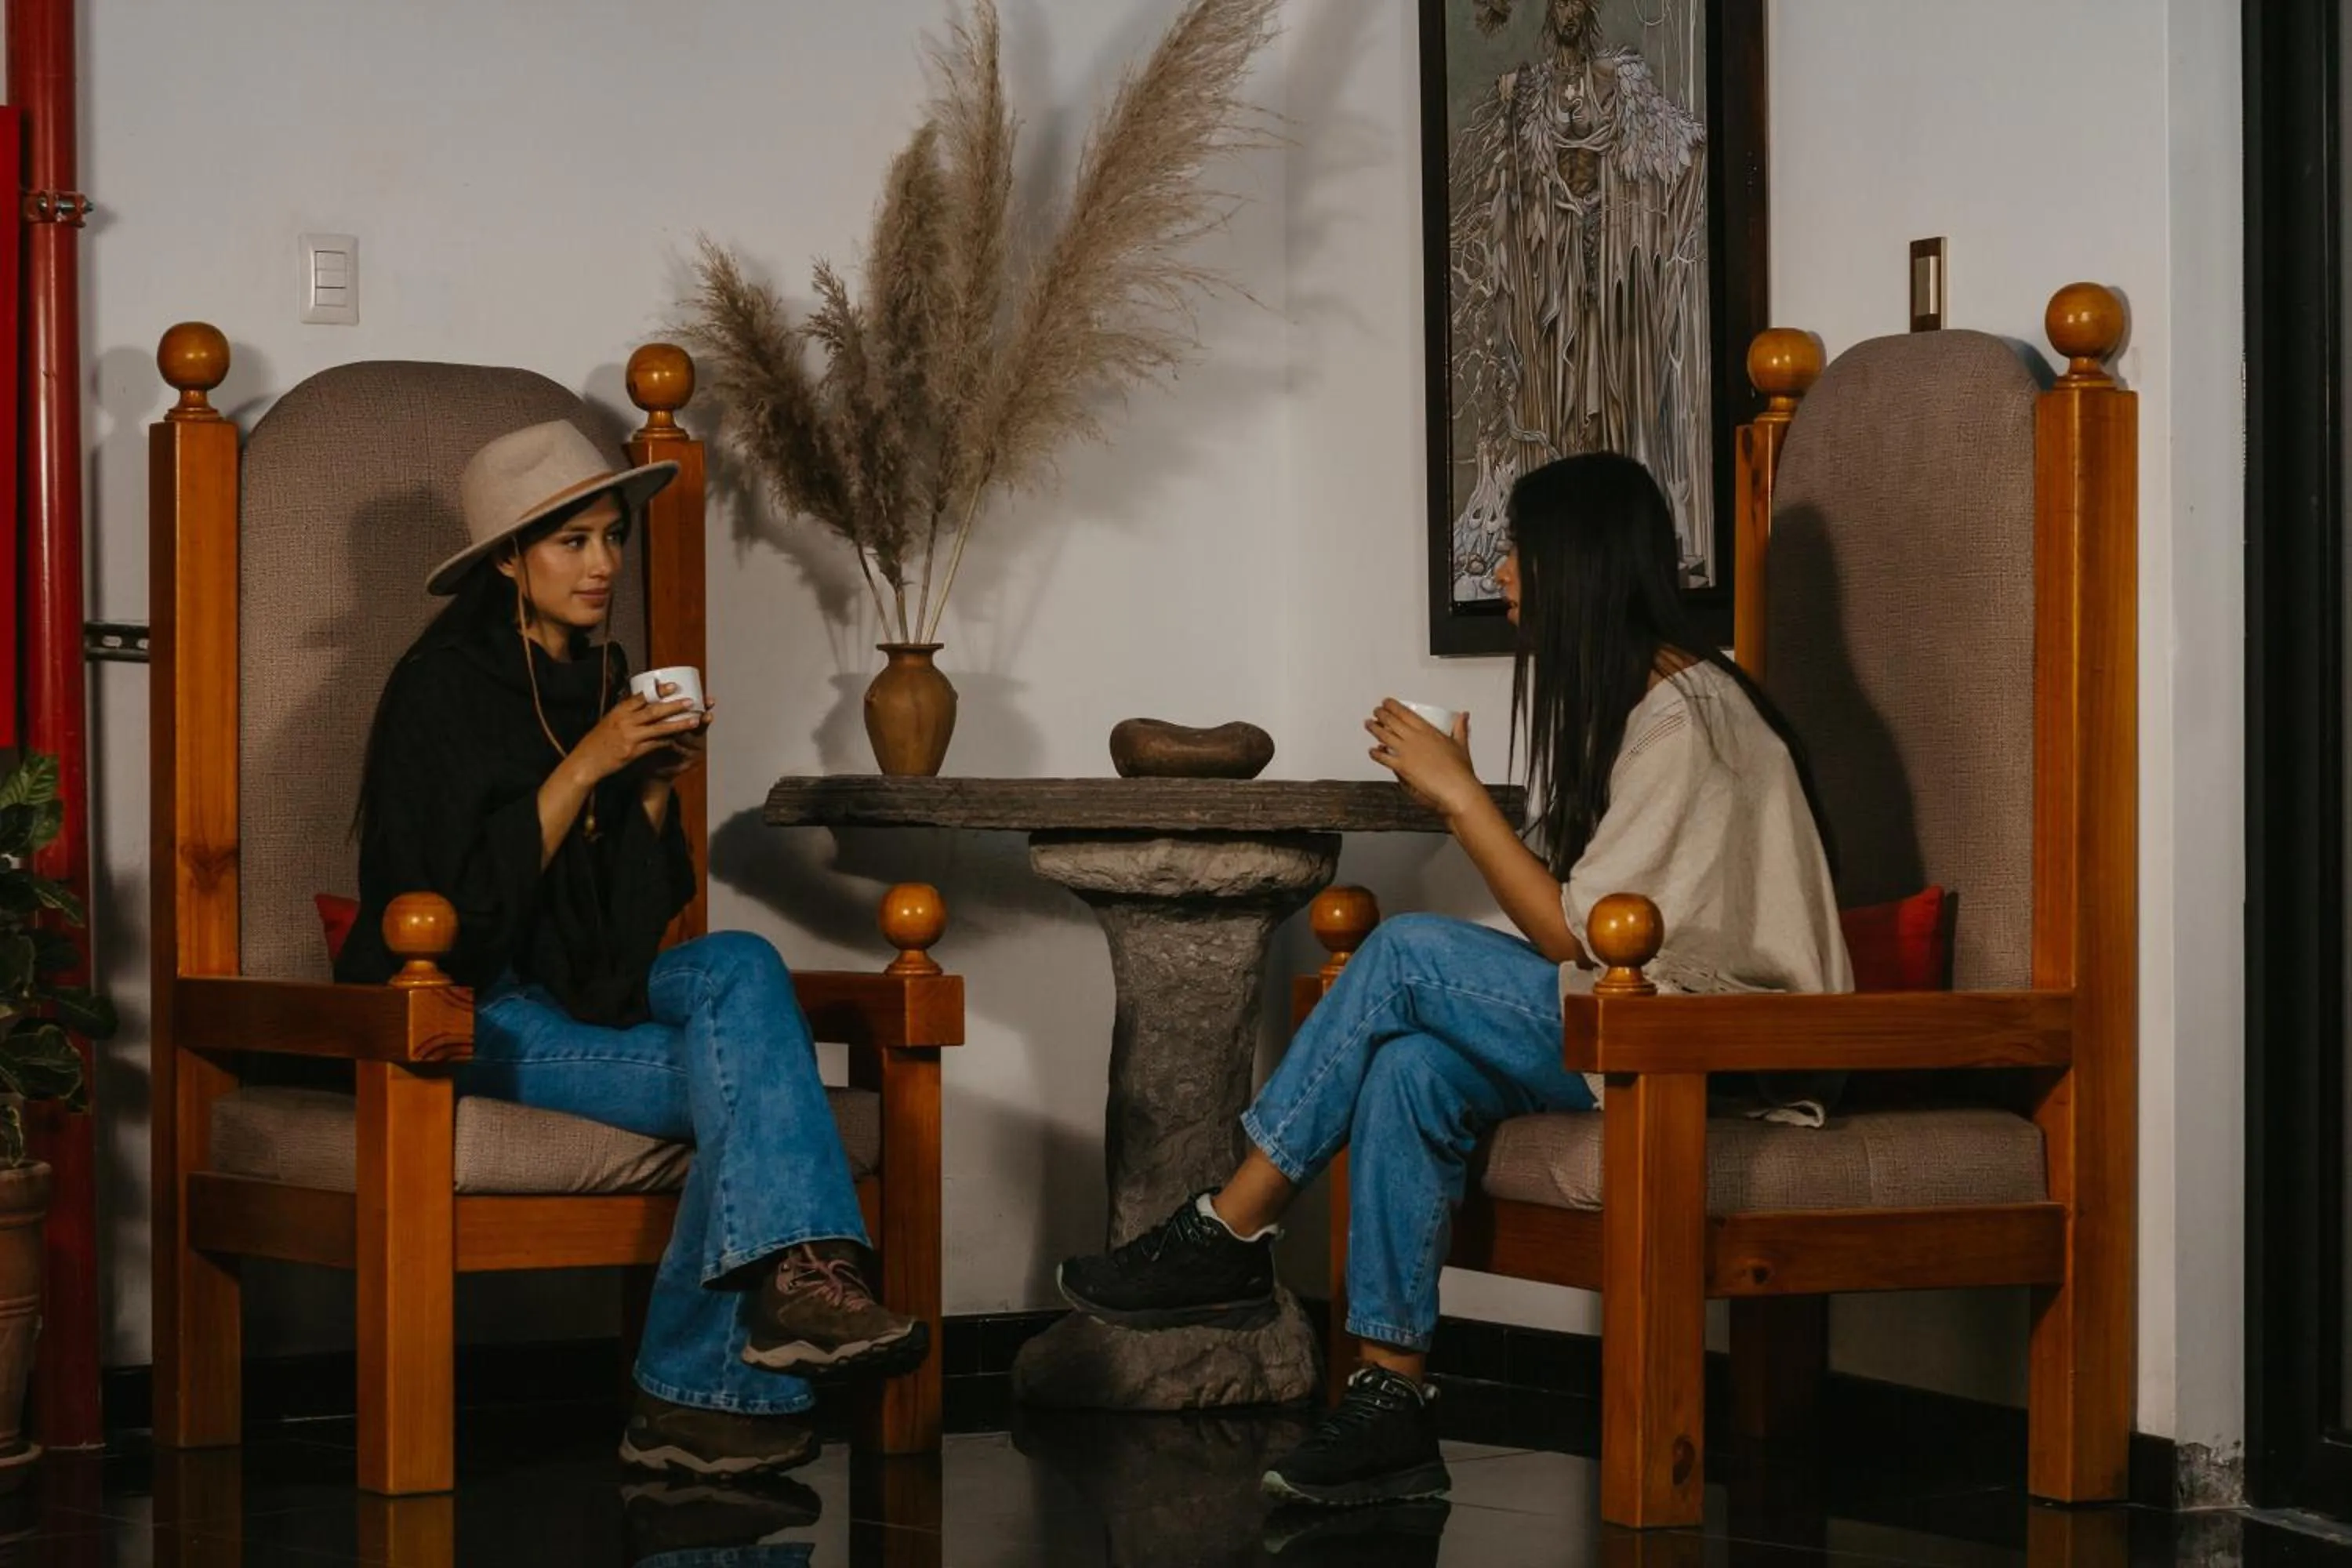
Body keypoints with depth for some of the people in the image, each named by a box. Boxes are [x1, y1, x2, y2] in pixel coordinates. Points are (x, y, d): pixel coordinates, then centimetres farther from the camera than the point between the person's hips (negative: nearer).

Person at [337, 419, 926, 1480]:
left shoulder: (604, 677, 10)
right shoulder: (444, 686, -10)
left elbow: (641, 911, 11)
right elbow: (473, 902, -18)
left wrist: (659, 785, -6)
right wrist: (586, 766, -21)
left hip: (578, 987, 7)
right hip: (465, 1013, -6)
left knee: (742, 967, -24)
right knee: (741, 1079, -26)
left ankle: (796, 1277, -33)